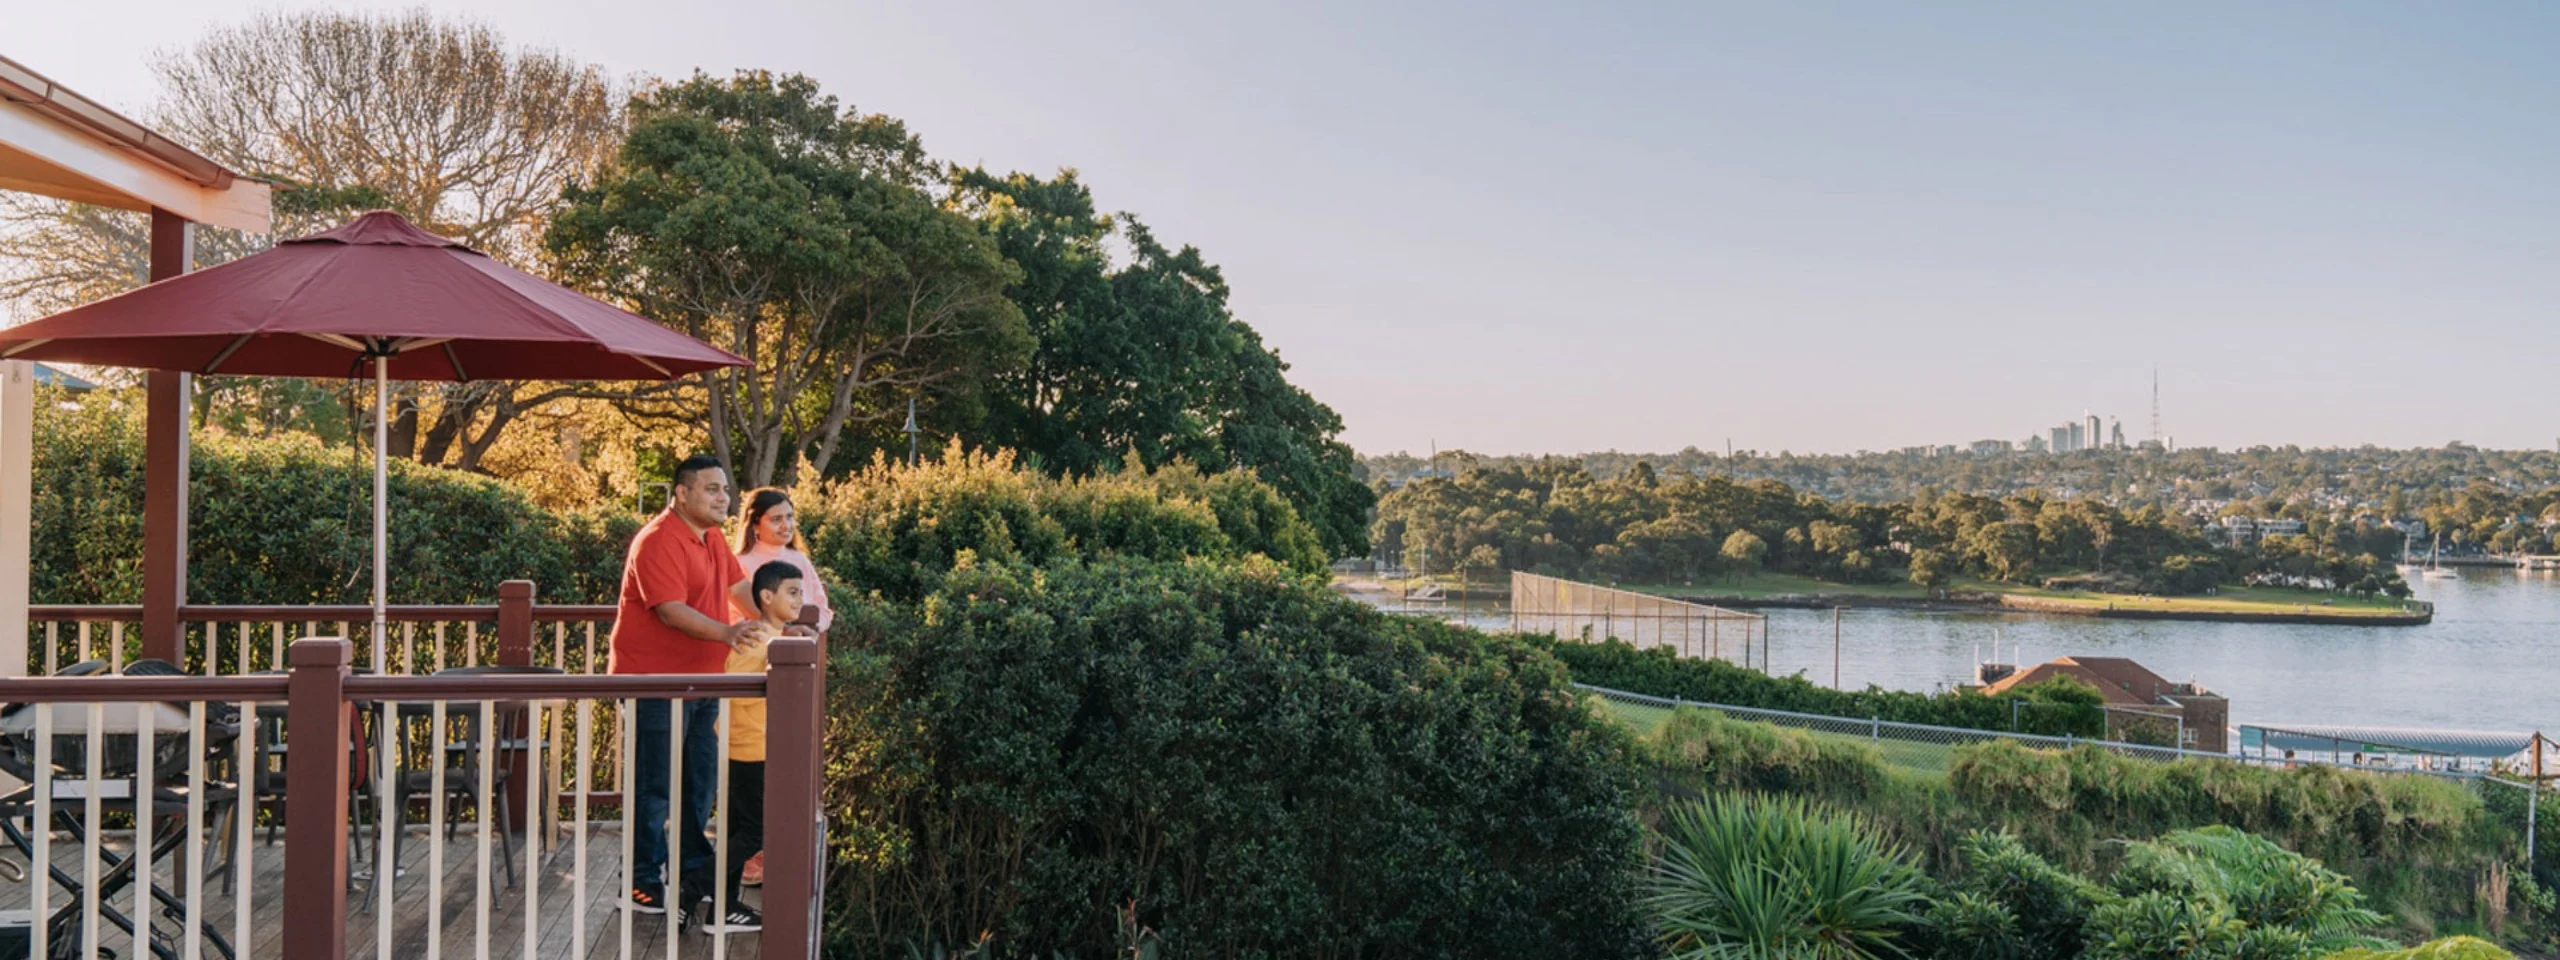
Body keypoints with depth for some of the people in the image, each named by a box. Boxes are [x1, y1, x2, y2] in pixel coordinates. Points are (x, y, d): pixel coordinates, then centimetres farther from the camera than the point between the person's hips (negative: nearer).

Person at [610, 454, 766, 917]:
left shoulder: (712, 537, 12)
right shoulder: (659, 541, -19)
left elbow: (738, 588, 15)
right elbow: (672, 610, -27)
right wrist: (727, 632, -39)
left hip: (701, 680, 9)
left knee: (701, 780, 16)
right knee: (655, 785, -1)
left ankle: (693, 870, 29)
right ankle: (644, 883, 8)